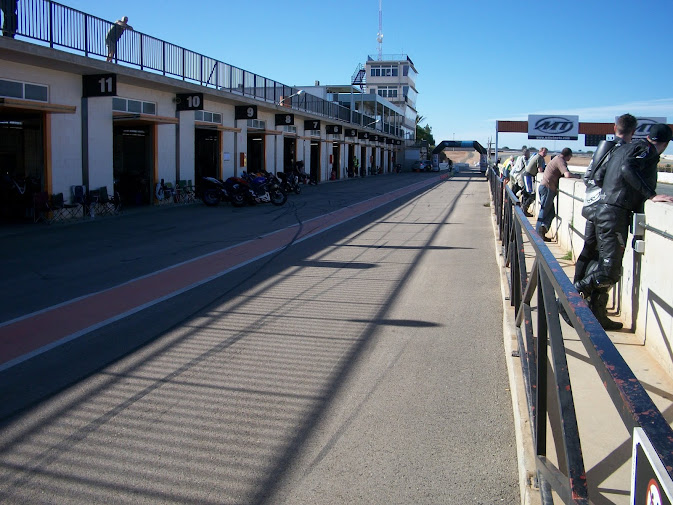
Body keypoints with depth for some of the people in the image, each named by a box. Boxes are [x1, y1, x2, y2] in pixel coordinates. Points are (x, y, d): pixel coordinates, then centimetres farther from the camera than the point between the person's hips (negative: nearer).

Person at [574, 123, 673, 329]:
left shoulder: (624, 148, 20)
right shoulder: (647, 151, -5)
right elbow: (628, 168, -25)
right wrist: (652, 195, -25)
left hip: (603, 211, 10)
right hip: (616, 215, -10)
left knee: (605, 268, 13)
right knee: (609, 273, -8)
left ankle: (597, 316, 17)